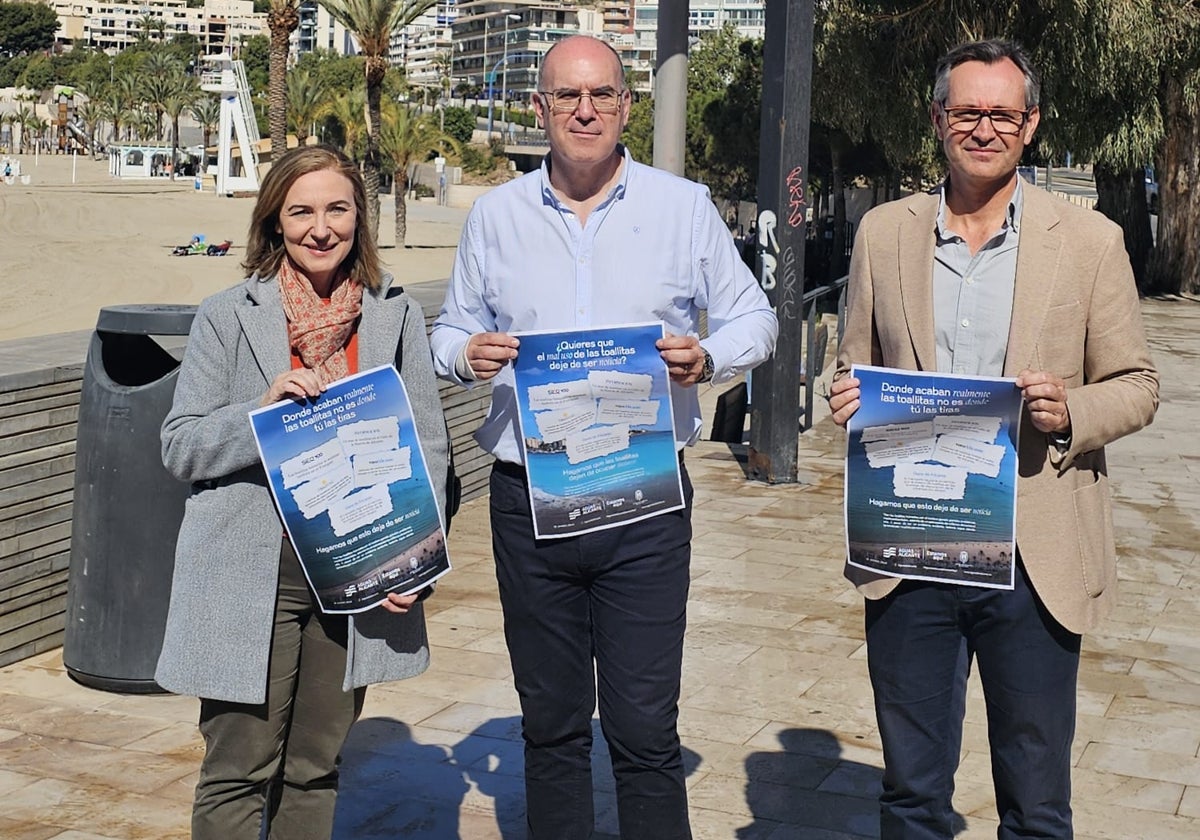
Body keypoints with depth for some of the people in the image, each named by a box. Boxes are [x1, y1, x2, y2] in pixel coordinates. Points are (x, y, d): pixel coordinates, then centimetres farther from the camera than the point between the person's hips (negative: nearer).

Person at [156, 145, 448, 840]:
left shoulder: (397, 315, 5)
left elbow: (430, 447, 8)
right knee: (238, 773, 0)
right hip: (250, 580, -2)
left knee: (315, 770, 14)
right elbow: (180, 448, 0)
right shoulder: (227, 317, 0)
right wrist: (263, 412, -19)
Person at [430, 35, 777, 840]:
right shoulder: (495, 214, 8)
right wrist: (468, 355, -9)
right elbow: (450, 331, 14)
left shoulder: (683, 206, 3)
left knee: (646, 731, -2)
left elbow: (752, 317, 8)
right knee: (551, 725, 13)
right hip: (528, 497, 2)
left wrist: (706, 359, -14)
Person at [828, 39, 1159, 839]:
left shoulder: (1090, 241, 0)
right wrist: (850, 399, -9)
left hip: (1032, 561, -2)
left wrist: (1070, 411, -17)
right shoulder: (884, 231, 7)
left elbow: (1137, 386, 4)